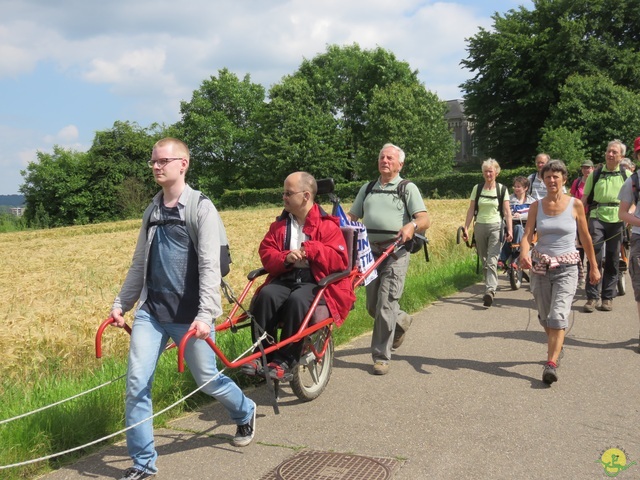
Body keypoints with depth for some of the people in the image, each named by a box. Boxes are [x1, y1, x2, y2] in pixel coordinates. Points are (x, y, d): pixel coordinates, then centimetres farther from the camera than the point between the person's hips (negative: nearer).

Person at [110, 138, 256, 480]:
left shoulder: (201, 208, -8)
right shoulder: (153, 210, 10)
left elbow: (210, 267, -15)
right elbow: (140, 264, 16)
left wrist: (205, 315, -23)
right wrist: (121, 303, 13)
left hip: (189, 315, -5)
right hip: (150, 311, 5)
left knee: (207, 380, 10)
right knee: (136, 383, -4)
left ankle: (245, 414, 41)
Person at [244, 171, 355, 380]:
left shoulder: (327, 225, 0)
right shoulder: (280, 224, 16)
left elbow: (340, 261, -7)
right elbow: (266, 252, 10)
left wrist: (311, 249, -16)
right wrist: (285, 258, -12)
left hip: (315, 281, -4)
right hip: (285, 278, 4)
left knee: (297, 300, -36)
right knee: (266, 295, -29)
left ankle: (284, 361, -26)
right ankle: (261, 355, -22)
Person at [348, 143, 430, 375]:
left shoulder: (408, 188, 3)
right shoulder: (367, 189, 18)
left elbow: (425, 219, -7)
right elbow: (352, 216, 15)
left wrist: (412, 226, -29)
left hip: (395, 252, -5)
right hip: (371, 251, 5)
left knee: (385, 306, -10)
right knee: (372, 306, 11)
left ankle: (381, 357, 1)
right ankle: (401, 321, 41)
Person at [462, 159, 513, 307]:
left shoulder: (502, 189, 0)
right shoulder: (477, 188, 6)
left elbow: (507, 212, -3)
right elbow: (471, 210, 6)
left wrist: (510, 230, -12)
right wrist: (466, 228, 0)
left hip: (496, 227, -3)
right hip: (480, 227, 3)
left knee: (492, 261, -16)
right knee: (484, 261, 11)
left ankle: (490, 291, -24)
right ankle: (490, 289, 24)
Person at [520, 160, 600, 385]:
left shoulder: (575, 205, -2)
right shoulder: (536, 206, 3)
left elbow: (585, 237, 6)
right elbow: (527, 235, -6)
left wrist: (594, 267, 12)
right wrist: (524, 255, -27)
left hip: (567, 267, -3)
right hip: (540, 266, 3)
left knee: (558, 316, -17)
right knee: (545, 317, 14)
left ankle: (551, 364, -18)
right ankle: (556, 348, 41)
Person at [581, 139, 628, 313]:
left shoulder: (627, 175, 7)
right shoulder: (595, 174, 7)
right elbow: (584, 199, 8)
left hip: (618, 220, 1)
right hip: (597, 218, -1)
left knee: (613, 261, 6)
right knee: (594, 258, -6)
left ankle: (608, 298, 14)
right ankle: (592, 297, -2)